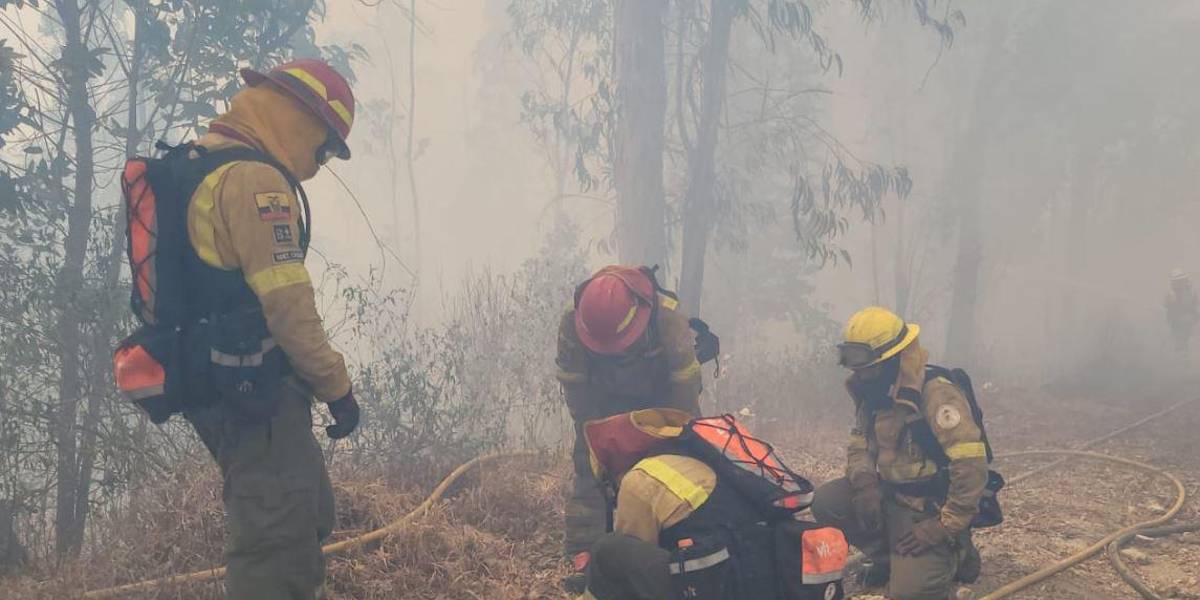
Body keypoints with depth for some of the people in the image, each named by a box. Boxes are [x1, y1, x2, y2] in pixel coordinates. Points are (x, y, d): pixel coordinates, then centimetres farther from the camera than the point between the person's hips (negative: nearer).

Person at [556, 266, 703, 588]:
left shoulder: (669, 319, -36)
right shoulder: (571, 326, -32)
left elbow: (685, 386, -25)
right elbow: (576, 392, -20)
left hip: (661, 399, -1)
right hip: (605, 403, 1)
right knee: (590, 468, -14)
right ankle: (582, 556, -17)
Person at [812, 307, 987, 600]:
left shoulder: (936, 394, -24)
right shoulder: (874, 393, 2)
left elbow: (972, 466, -29)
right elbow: (859, 442, 13)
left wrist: (944, 527, -25)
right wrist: (864, 482, -10)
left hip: (931, 510, -8)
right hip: (891, 496, 8)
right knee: (827, 502, -9)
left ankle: (956, 555, 10)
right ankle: (887, 557, 9)